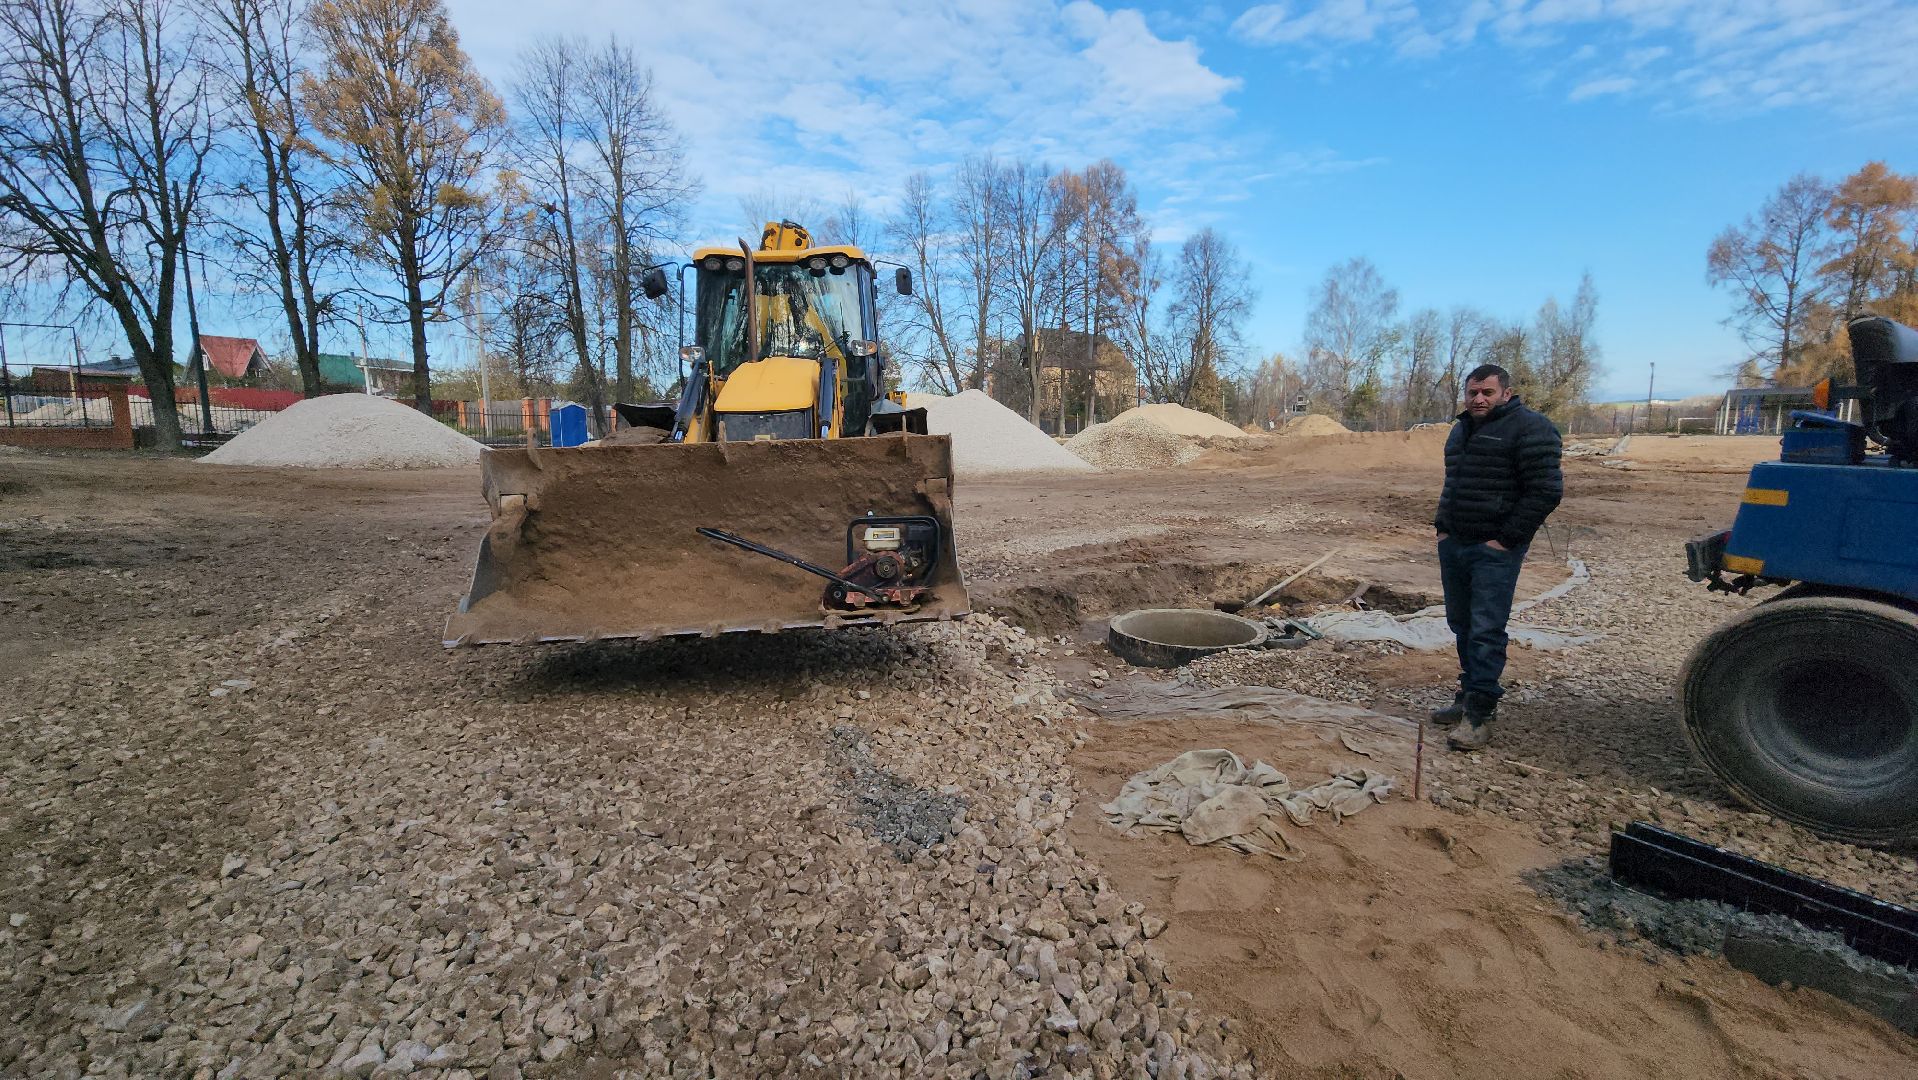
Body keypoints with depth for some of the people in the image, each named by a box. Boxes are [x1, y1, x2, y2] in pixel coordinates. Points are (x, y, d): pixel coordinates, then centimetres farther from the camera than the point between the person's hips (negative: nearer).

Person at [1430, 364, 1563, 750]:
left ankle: (1479, 712, -2)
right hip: (1453, 544, 8)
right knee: (1462, 626, 13)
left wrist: (1506, 539, -16)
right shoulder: (1462, 428, 16)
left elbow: (1546, 491, -14)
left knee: (1486, 631, -7)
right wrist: (1442, 526, 14)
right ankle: (1469, 696, 23)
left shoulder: (1528, 428, -9)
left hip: (1494, 550, -8)